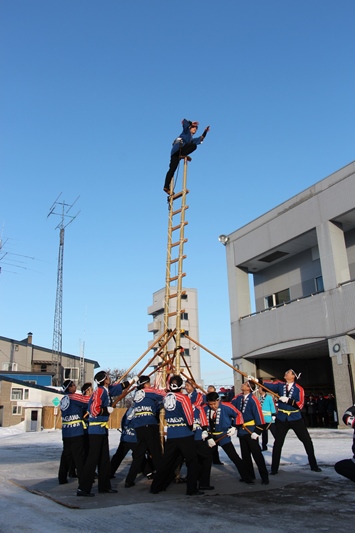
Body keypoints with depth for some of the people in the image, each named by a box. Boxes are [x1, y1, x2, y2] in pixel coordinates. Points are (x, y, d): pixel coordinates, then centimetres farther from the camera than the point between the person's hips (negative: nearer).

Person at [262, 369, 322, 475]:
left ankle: (313, 465, 22)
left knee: (307, 441, 4)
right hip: (281, 419, 1)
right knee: (278, 443, 6)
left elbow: (300, 404, -16)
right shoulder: (280, 385, -1)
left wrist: (288, 400, -26)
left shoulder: (299, 389, -8)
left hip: (295, 419, -1)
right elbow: (268, 384, -13)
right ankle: (274, 469, 16)